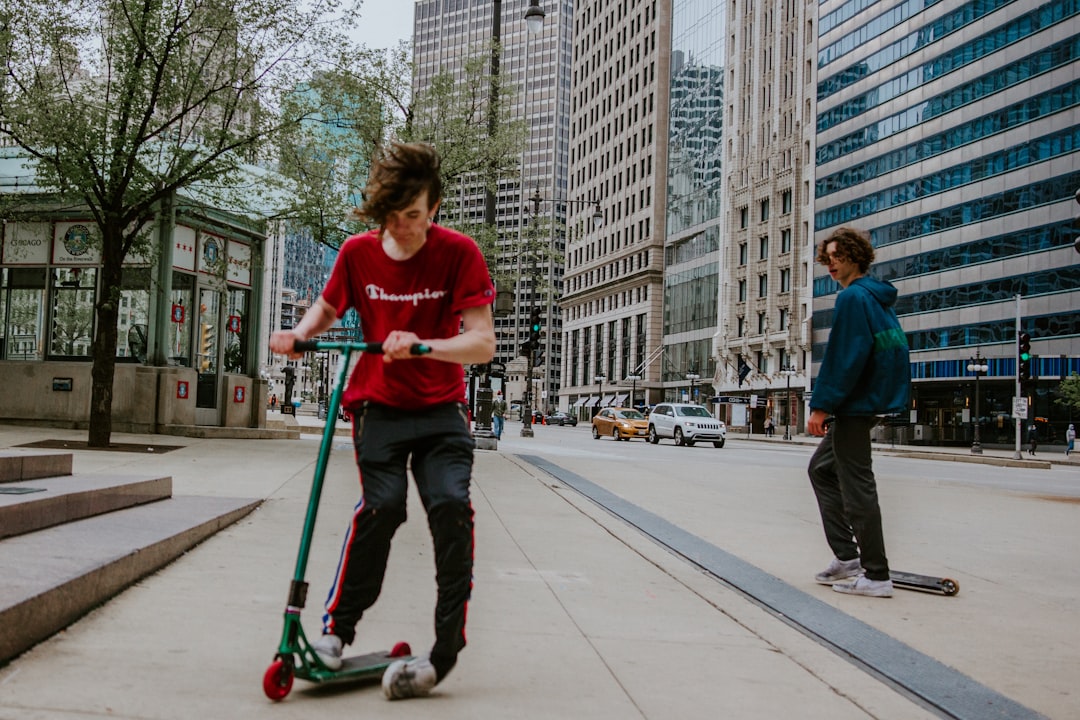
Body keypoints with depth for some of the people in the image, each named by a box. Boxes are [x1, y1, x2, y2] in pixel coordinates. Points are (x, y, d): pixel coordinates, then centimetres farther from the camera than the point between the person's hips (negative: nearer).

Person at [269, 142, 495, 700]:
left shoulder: (458, 253, -12)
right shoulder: (358, 252, -4)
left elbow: (482, 343, -19)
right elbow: (327, 308, 16)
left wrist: (423, 345, -35)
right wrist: (300, 333, -6)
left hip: (441, 408, -1)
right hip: (379, 405, 1)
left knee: (450, 503, -20)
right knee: (382, 504, -20)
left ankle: (445, 649, -10)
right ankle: (337, 627, -2)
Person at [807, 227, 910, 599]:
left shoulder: (853, 296, -14)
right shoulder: (878, 297, 16)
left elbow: (843, 357, -22)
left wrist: (822, 405, -19)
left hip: (856, 403, -11)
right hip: (876, 398, 11)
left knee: (856, 484, -6)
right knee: (822, 467, 19)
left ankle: (876, 575, 0)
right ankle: (847, 556, 18)